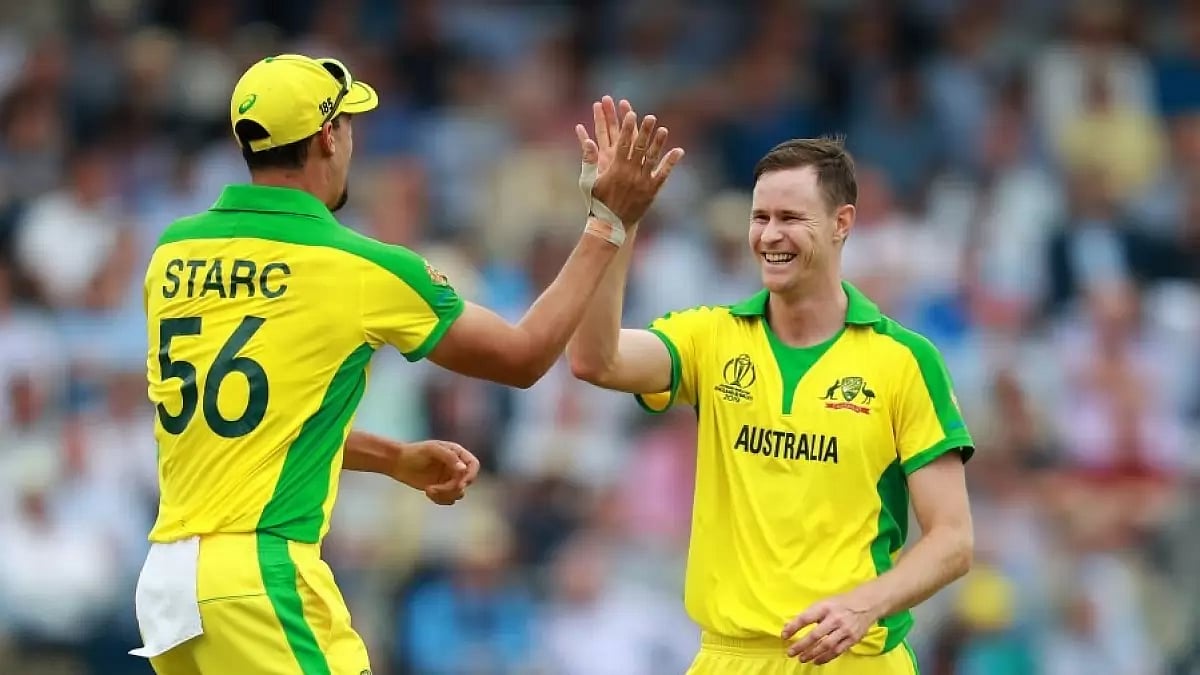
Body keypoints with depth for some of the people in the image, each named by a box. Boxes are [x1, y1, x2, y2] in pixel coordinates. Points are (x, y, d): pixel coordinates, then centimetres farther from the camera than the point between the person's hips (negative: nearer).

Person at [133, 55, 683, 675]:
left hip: (164, 575, 7)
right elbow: (524, 356, 8)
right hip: (259, 577, -7)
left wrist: (394, 458, 30)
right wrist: (609, 223, 16)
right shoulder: (360, 267, -5)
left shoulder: (175, 252, 10)